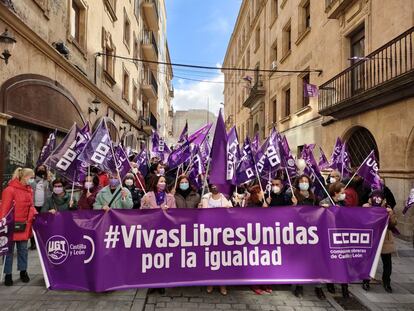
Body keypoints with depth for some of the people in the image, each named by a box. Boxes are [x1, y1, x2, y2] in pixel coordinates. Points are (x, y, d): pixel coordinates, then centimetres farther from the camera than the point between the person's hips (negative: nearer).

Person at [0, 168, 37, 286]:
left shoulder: (29, 190, 6)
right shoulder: (10, 190, -16)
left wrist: (35, 215, -4)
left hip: (24, 226, 6)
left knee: (23, 249, 15)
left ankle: (23, 272, 27)